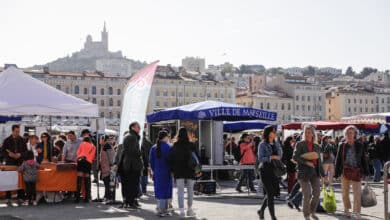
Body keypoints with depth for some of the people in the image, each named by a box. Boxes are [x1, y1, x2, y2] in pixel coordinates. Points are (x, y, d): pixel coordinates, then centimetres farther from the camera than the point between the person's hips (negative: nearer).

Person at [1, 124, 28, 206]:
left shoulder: (22, 140, 7)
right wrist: (9, 154, -14)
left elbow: (25, 151, 7)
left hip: (20, 162, 1)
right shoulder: (7, 140, 4)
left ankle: (20, 198, 5)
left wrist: (20, 154, -12)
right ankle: (8, 199, 5)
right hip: (10, 163, -1)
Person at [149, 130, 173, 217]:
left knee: (159, 190, 10)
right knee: (165, 189, 0)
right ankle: (163, 210, -1)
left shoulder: (154, 148, 6)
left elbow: (151, 160, 8)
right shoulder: (168, 147, -9)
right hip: (166, 172, -5)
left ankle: (160, 209, 14)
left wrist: (154, 170, 16)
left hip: (157, 172, 5)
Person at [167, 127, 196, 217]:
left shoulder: (175, 146, 0)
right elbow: (195, 157, 0)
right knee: (190, 190, 11)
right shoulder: (191, 145, -5)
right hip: (189, 170, -1)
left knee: (180, 191, 3)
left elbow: (170, 159, 2)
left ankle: (181, 210, -3)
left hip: (178, 171, 1)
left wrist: (172, 170, 9)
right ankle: (189, 209, 14)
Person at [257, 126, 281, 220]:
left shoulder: (276, 144, 12)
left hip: (274, 170, 6)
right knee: (270, 193, -6)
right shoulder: (263, 144, -6)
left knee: (272, 193, 9)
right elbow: (260, 158, -13)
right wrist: (272, 157, -20)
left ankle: (261, 210, 29)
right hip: (265, 170, -6)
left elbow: (279, 156, 20)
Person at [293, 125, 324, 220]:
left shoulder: (316, 146, 13)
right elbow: (295, 157, -9)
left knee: (316, 194, 3)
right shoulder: (300, 144, -1)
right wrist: (306, 162, -20)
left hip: (315, 172, 5)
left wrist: (323, 174, 14)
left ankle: (312, 212, 26)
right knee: (307, 195, -4)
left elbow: (319, 161, 16)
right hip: (304, 172, -4)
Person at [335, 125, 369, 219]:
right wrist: (337, 172, 1)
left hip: (356, 171, -1)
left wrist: (366, 172, 3)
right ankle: (346, 209, 29)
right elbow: (338, 159, 5)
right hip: (345, 171, 1)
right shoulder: (342, 145, 3)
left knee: (357, 192, -6)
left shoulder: (360, 145, 2)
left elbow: (363, 159, 6)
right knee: (345, 192, 11)